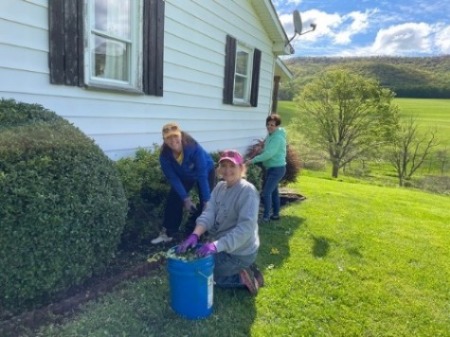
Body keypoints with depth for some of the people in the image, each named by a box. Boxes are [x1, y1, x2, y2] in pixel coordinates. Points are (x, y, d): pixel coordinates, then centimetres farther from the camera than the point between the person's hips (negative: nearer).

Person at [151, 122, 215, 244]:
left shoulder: (194, 148, -41)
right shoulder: (165, 155, -30)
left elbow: (202, 176, -39)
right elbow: (173, 178, -22)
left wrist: (206, 201, -37)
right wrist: (185, 198, -26)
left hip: (206, 171, -3)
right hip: (184, 175, 3)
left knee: (206, 204, -10)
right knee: (173, 199, -7)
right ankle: (167, 233, 2)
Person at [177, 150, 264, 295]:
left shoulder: (248, 192, -23)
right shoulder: (219, 187, 1)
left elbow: (245, 228, -32)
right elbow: (209, 213, -10)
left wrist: (216, 245, -42)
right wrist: (195, 235, -29)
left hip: (238, 252, -8)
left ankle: (240, 279, 4)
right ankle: (243, 271, 17)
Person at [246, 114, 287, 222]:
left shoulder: (277, 137, -21)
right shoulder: (271, 135, 8)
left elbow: (269, 154, -29)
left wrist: (253, 160, -27)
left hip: (277, 168, -10)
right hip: (271, 168, 10)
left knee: (266, 192, -11)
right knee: (273, 191, 18)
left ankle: (266, 217, -1)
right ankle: (275, 214, 30)